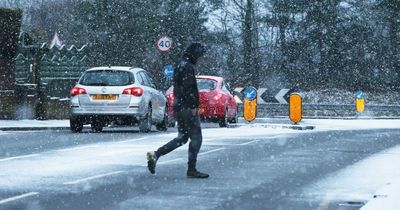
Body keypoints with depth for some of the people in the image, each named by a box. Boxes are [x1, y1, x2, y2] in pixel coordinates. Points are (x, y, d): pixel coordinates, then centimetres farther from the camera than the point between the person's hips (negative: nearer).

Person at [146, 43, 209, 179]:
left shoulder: (180, 64, 18)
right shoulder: (187, 66, -14)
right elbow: (188, 88, -22)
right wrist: (193, 106, -20)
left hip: (178, 106, 10)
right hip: (187, 107, -10)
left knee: (182, 138, 15)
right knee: (196, 138, -4)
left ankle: (155, 155, 6)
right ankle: (191, 169, -3)